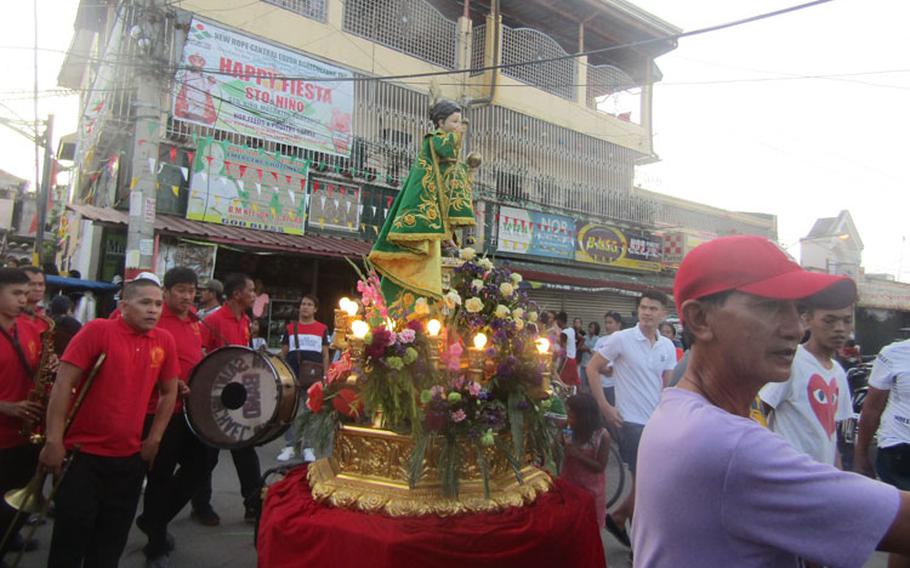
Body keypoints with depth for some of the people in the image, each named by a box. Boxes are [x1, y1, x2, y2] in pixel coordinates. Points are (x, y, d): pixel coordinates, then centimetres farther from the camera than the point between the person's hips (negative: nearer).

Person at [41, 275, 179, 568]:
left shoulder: (165, 340, 0)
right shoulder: (97, 330, -12)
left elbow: (169, 392, 10)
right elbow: (63, 384, -13)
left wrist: (154, 438, 6)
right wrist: (53, 440, -15)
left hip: (131, 457, 4)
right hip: (85, 454, -4)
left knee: (112, 541, 16)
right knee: (71, 537, 6)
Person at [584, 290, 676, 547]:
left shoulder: (667, 346, 4)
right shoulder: (621, 338, -11)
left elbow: (668, 386, 13)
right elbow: (591, 369, -6)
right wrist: (604, 406, -11)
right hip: (632, 420, -6)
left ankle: (617, 519, 34)